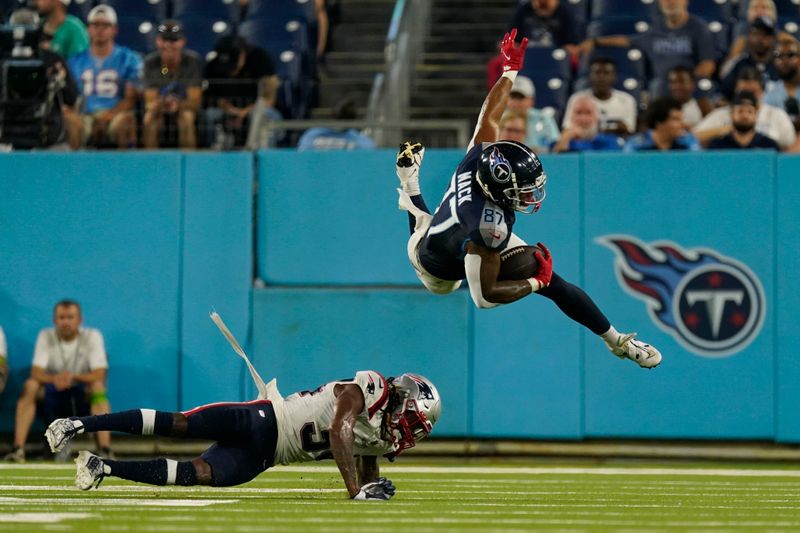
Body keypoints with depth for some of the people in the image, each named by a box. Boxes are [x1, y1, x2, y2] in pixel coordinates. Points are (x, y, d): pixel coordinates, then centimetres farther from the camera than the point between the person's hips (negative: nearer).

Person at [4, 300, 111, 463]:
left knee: (98, 386, -33)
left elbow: (99, 374, -20)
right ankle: (18, 449, -33)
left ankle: (105, 449, -38)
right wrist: (54, 379, -39)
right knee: (30, 385, -28)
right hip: (53, 394, 1)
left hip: (84, 395, -1)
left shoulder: (92, 336, -10)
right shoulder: (45, 336, -6)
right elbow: (36, 373, -16)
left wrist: (73, 377, -40)